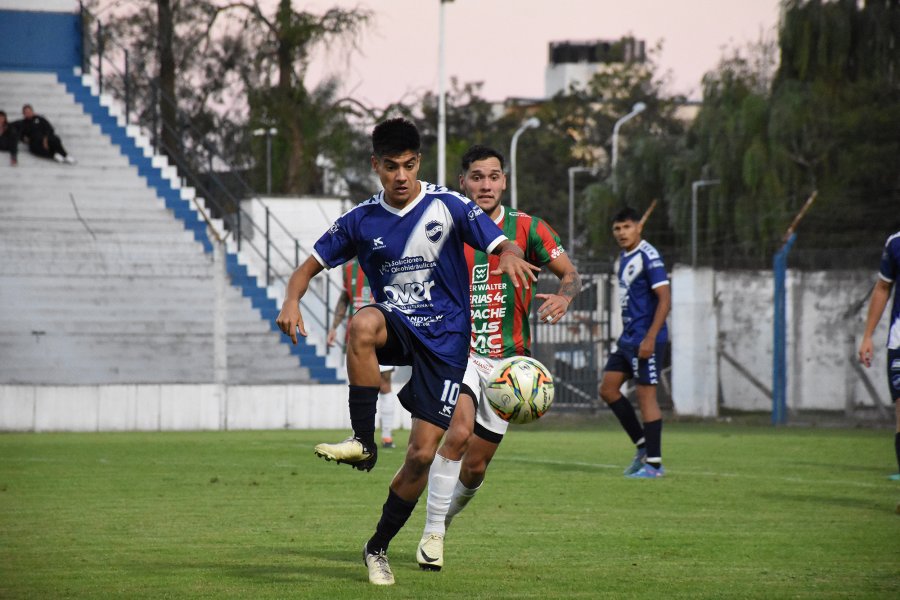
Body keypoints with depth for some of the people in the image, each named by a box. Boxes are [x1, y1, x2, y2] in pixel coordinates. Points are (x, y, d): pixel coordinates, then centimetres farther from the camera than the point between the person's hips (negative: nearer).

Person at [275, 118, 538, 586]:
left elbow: (501, 245, -10)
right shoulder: (361, 220, 2)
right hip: (397, 326, 1)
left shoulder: (448, 206, -5)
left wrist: (509, 255, -36)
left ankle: (378, 547, 14)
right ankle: (363, 442, -28)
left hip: (444, 338, -1)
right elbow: (309, 268, 7)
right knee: (363, 323, -37)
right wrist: (292, 301, -15)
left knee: (423, 453, -7)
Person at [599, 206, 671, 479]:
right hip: (628, 338, 10)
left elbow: (665, 298, -19)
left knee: (646, 396, -6)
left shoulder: (648, 257, -15)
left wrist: (650, 338, -24)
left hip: (644, 339, -10)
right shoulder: (624, 256, 14)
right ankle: (643, 445, 17)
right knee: (608, 389, 9)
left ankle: (654, 463, -1)